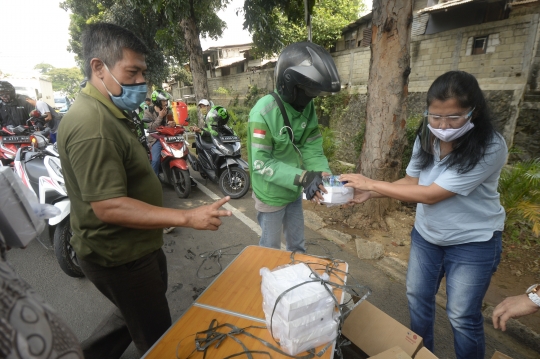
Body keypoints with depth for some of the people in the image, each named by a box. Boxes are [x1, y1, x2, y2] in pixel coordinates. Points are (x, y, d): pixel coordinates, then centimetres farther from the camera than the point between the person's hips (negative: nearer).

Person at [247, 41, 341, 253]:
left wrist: (325, 175, -23)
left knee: (297, 245, 25)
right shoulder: (264, 112, -25)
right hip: (271, 196, -6)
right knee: (271, 248, 17)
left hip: (294, 193, 6)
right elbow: (261, 163, -27)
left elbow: (312, 149, -5)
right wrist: (302, 177, -34)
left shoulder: (307, 107, -4)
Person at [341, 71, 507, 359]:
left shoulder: (489, 148, -27)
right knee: (417, 297, 19)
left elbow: (430, 194, -29)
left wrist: (372, 183, -26)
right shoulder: (427, 137, -9)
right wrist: (368, 193, -16)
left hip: (472, 243, -5)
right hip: (425, 234, 6)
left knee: (462, 316, 9)